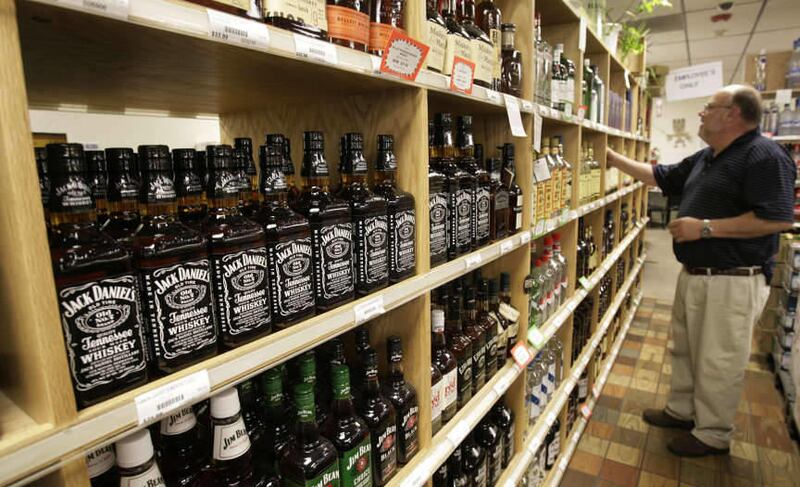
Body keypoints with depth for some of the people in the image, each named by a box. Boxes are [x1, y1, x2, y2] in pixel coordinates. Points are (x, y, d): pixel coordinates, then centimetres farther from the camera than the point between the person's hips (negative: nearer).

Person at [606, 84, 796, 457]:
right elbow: (660, 177, 21)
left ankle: (713, 435, 22)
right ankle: (681, 410, 39)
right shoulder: (706, 158, 12)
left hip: (732, 282, -9)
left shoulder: (764, 156, -16)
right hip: (693, 274, 10)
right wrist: (613, 158, 17)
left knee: (718, 363, 4)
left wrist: (705, 227, -23)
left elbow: (780, 219, -23)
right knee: (685, 349, 21)